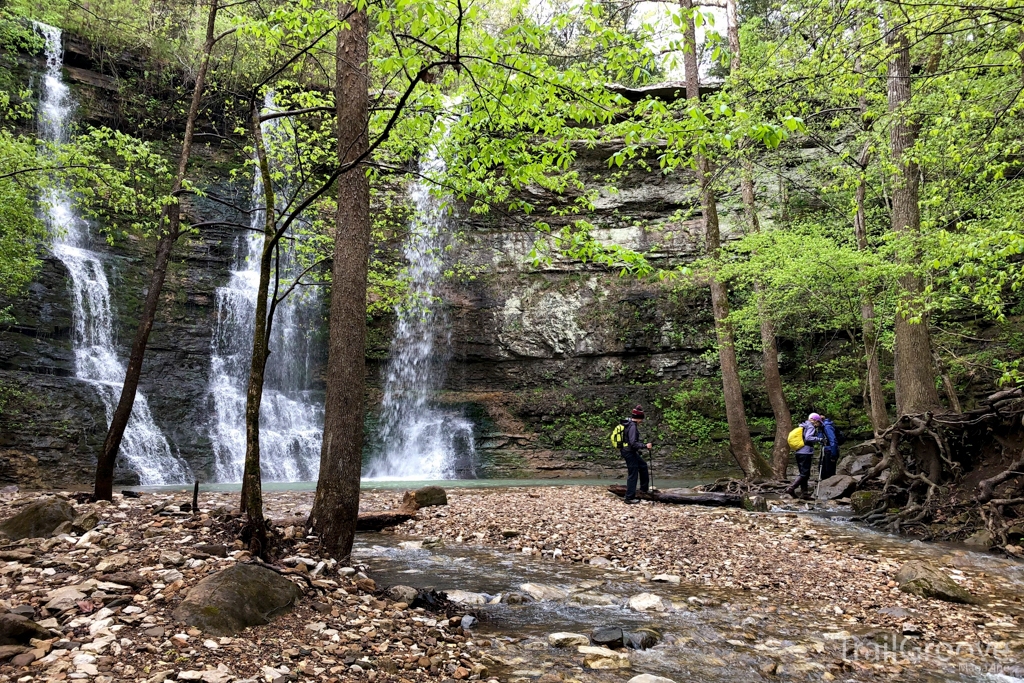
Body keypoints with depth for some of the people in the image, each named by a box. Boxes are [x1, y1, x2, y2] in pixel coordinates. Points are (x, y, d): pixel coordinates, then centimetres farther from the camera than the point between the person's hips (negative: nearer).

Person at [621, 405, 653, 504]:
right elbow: (633, 443, -29)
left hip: (630, 452, 10)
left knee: (643, 466, 24)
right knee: (633, 474, -1)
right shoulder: (632, 426, -23)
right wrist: (645, 446, -22)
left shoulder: (629, 423, 7)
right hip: (629, 452, -10)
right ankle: (629, 498, 7)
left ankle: (644, 488, 34)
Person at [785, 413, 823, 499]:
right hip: (805, 453, -9)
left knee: (803, 474, 12)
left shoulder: (804, 427, 20)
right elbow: (808, 438, -21)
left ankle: (804, 493, 12)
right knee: (804, 474, -8)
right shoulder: (810, 427, -6)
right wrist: (819, 439, -17)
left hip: (799, 453, 9)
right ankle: (791, 488, -16)